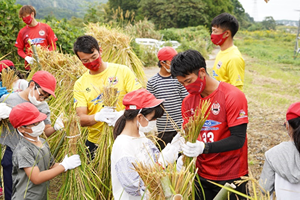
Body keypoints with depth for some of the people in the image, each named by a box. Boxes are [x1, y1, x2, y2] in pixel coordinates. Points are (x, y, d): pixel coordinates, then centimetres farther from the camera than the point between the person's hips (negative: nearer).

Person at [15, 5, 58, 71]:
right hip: (30, 66, 1)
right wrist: (26, 57, -11)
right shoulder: (22, 32, 5)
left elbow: (53, 45, 4)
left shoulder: (46, 28, 2)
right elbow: (20, 50, 9)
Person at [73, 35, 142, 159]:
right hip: (96, 142, 2)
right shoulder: (80, 84, 6)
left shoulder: (122, 71, 1)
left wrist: (123, 114, -23)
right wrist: (97, 116, -24)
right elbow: (81, 119, -3)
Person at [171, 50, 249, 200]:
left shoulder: (233, 96, -15)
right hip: (202, 176, 5)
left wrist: (204, 147, -32)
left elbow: (238, 140, -20)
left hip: (230, 177, -4)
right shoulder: (188, 101, 2)